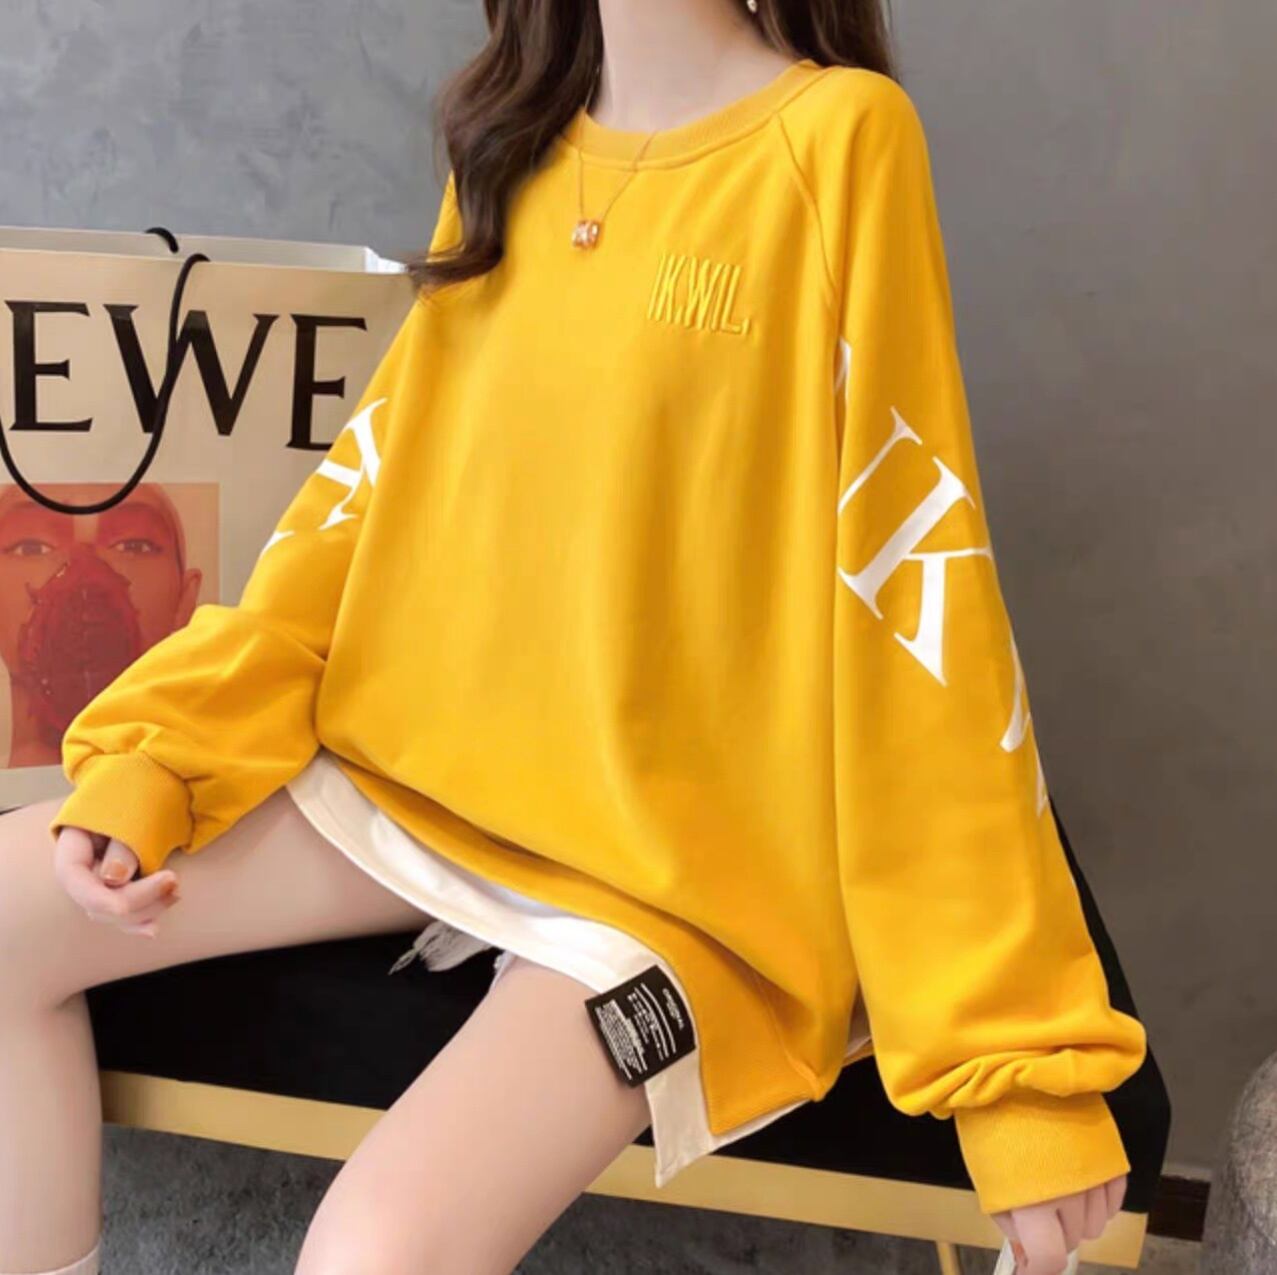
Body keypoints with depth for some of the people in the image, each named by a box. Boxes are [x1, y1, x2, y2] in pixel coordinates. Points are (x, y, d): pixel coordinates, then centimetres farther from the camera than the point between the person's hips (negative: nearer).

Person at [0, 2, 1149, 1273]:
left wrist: (1016, 1050, -15)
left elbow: (917, 592, -16)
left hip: (688, 845, -6)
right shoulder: (514, 145, 7)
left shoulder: (837, 138, -13)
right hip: (427, 765, 7)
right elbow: (382, 473, 8)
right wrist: (157, 755, -3)